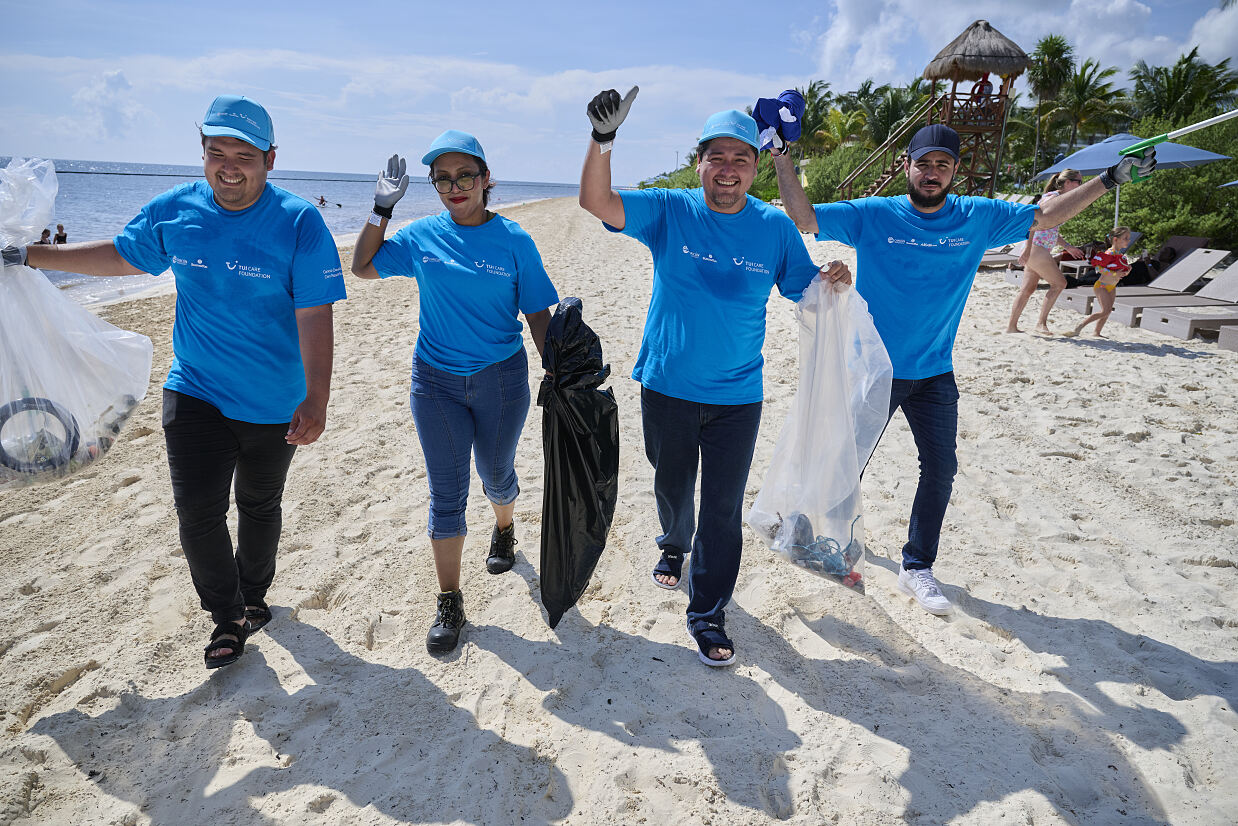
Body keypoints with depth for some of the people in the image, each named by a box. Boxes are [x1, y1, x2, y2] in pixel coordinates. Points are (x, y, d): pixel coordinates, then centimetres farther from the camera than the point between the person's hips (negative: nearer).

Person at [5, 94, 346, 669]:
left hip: (275, 404, -2)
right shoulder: (173, 211, -3)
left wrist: (316, 400, -29)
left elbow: (314, 316, -21)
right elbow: (123, 256, 16)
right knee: (197, 511, -5)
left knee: (259, 506, 17)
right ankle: (228, 617, 18)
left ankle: (253, 597, 42)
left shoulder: (299, 222, -16)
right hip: (195, 391, 3)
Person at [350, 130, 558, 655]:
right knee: (446, 493, 3)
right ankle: (449, 602, 15)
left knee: (495, 473, 18)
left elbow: (538, 314, -3)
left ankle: (504, 529, 52)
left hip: (501, 379, -1)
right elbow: (362, 266, 11)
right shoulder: (423, 236, 1)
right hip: (436, 382, 1)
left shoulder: (513, 240, -5)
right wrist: (382, 208, 2)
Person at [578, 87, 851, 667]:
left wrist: (833, 282, -18)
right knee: (673, 487, 21)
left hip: (737, 397, 0)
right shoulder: (669, 212, -5)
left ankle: (707, 613, 18)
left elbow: (806, 290, 5)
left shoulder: (774, 228, -1)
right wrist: (602, 140, -32)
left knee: (723, 507, 3)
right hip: (667, 387, 0)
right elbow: (595, 202, -16)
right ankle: (674, 546, 53)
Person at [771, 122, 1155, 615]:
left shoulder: (979, 218, 0)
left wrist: (1111, 178, 5)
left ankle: (917, 567, 19)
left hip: (934, 374, 3)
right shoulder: (872, 217, -10)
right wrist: (782, 158, -20)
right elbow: (804, 218, -13)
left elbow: (1046, 216, 9)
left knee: (941, 469, 3)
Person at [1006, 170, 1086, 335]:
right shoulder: (1053, 197, -10)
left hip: (1038, 250, 10)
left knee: (1028, 288, 8)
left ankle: (1012, 326, 10)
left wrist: (1069, 247, 27)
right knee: (1059, 282, -4)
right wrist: (1027, 249, -26)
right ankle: (1041, 322, -1)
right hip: (1036, 248, -10)